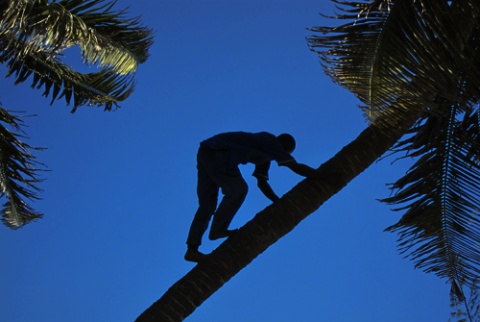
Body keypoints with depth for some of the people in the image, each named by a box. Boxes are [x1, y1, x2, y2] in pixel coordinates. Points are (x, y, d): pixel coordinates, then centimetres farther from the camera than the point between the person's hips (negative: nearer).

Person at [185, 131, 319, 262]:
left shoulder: (265, 152, 24)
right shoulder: (272, 144, -2)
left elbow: (262, 182, 29)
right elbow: (297, 167, -5)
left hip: (205, 152, 10)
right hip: (217, 153, -10)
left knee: (207, 204, 9)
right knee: (238, 190, -1)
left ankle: (192, 249, 8)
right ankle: (217, 230, 5)